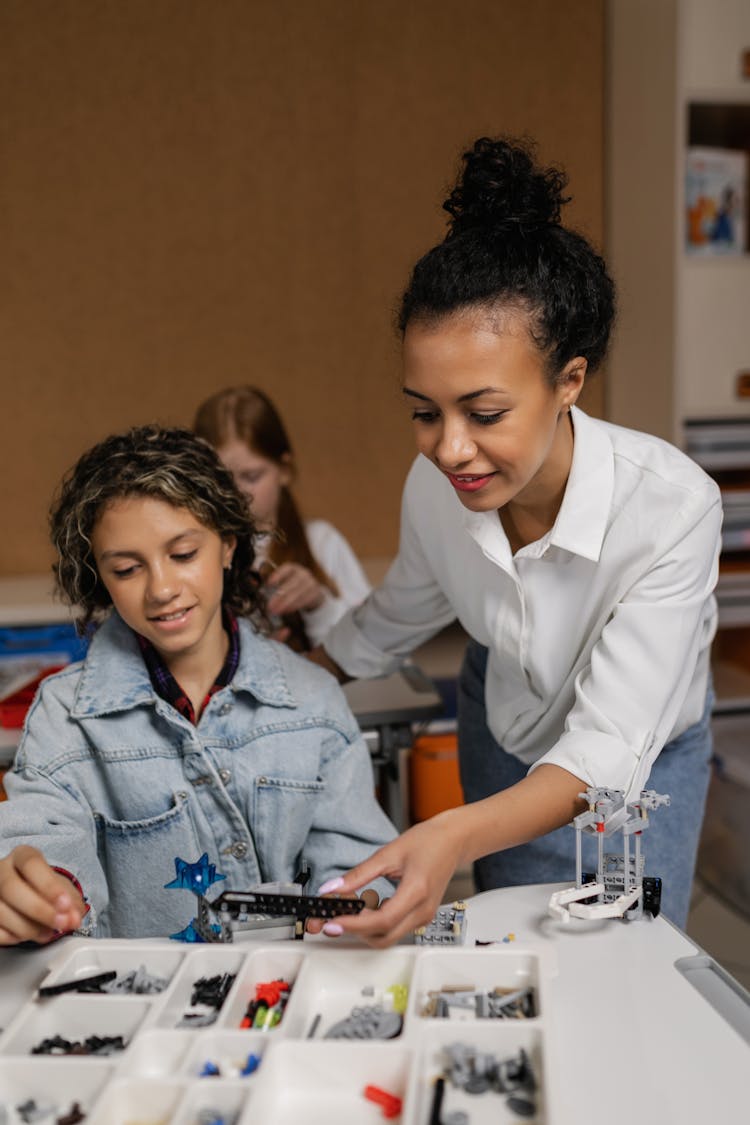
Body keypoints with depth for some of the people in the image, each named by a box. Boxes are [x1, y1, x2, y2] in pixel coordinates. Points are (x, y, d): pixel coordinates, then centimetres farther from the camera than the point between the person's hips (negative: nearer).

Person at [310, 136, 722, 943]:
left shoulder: (671, 506, -37)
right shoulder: (434, 485, -23)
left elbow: (609, 749, -38)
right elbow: (403, 612, 2)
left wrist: (455, 836, -54)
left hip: (641, 755, -3)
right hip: (504, 719, 3)